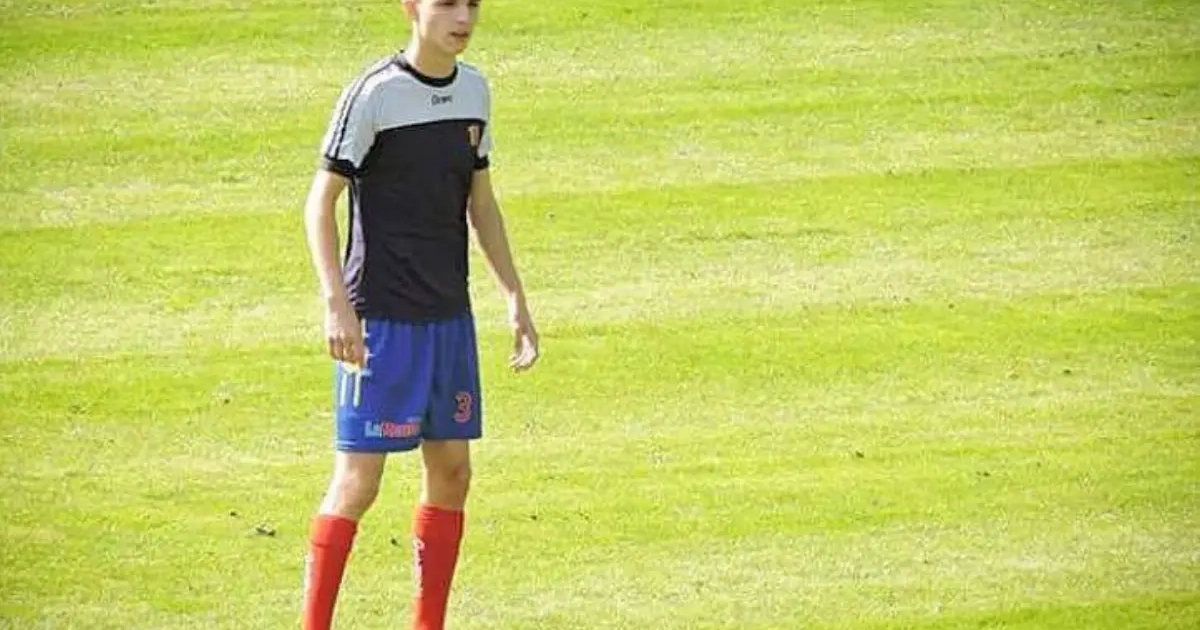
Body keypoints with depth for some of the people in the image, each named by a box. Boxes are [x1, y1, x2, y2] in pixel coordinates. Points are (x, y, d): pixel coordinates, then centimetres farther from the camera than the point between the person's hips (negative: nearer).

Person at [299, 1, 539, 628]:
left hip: (450, 316, 7)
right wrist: (337, 304, -19)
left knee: (450, 470, 9)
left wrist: (515, 298, 16)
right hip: (381, 317, -7)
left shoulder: (474, 91, 8)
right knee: (357, 478, -8)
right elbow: (320, 203, -10)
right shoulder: (375, 94, -12)